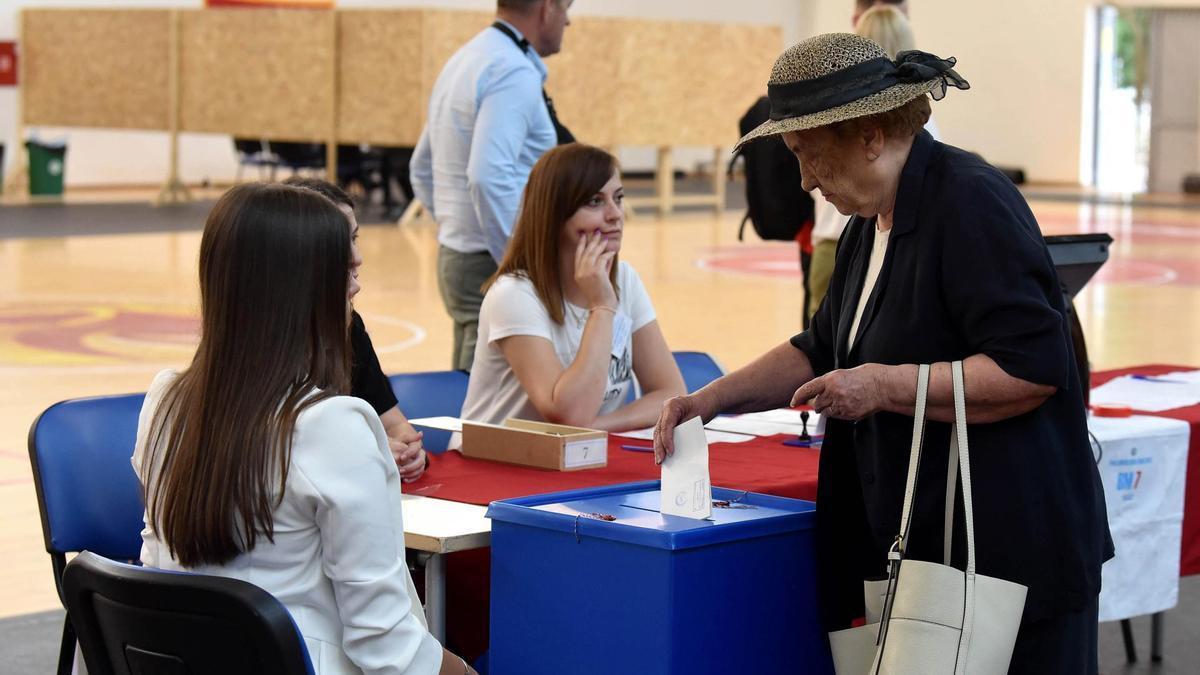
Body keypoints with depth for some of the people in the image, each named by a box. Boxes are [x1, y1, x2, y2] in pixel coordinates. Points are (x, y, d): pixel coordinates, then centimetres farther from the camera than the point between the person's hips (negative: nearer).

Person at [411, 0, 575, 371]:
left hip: (456, 256, 10)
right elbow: (490, 178, -28)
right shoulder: (514, 72, -16)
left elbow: (423, 169, 22)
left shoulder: (467, 60, 15)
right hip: (496, 268, -10)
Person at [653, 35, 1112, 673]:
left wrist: (886, 386, -18)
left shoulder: (970, 202, -16)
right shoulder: (872, 224, 13)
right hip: (924, 545, 9)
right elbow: (823, 351, 25)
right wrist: (712, 398, 12)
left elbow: (1032, 368, -22)